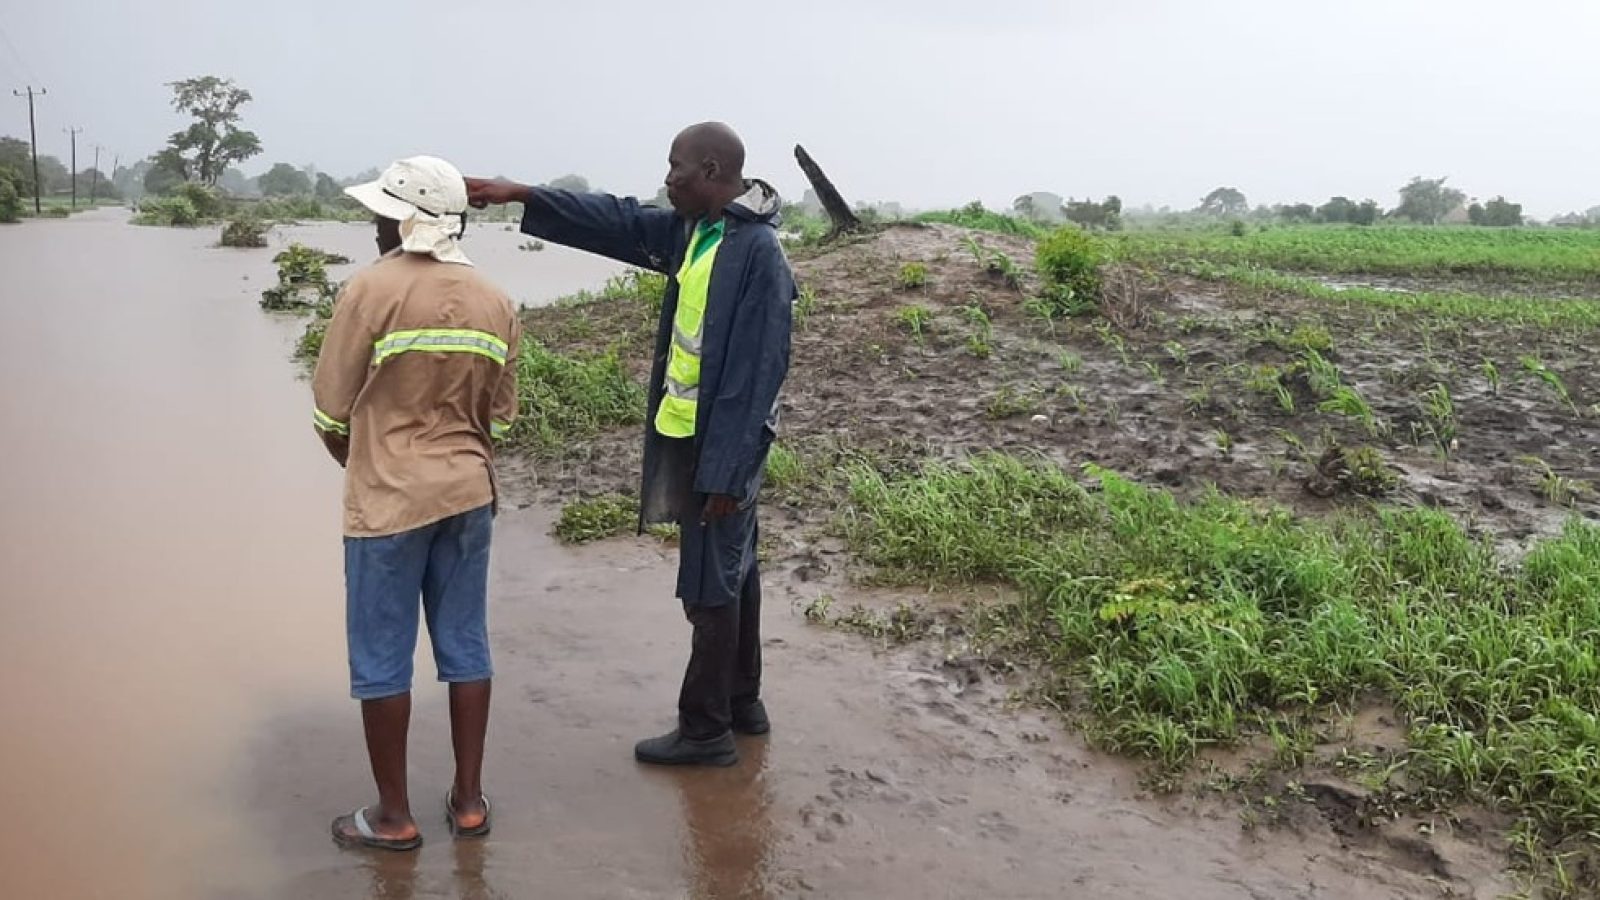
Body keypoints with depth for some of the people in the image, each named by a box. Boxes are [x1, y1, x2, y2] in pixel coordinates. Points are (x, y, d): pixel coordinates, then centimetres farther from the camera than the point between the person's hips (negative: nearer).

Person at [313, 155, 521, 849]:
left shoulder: (373, 289, -13)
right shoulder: (495, 303, 3)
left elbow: (331, 412, -7)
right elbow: (499, 414, 7)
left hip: (389, 501, -5)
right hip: (468, 494, 5)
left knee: (382, 658, 6)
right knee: (465, 647, 12)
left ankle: (394, 816, 16)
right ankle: (468, 799, 22)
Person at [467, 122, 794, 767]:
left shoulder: (757, 251, -20)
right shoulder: (689, 230, 6)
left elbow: (758, 372, -22)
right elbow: (614, 221, 18)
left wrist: (724, 471, -21)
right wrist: (517, 194, 15)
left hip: (722, 443, -9)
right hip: (689, 434, 9)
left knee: (711, 586, 1)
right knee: (730, 572, 18)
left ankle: (705, 730, 14)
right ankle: (742, 705, 32)